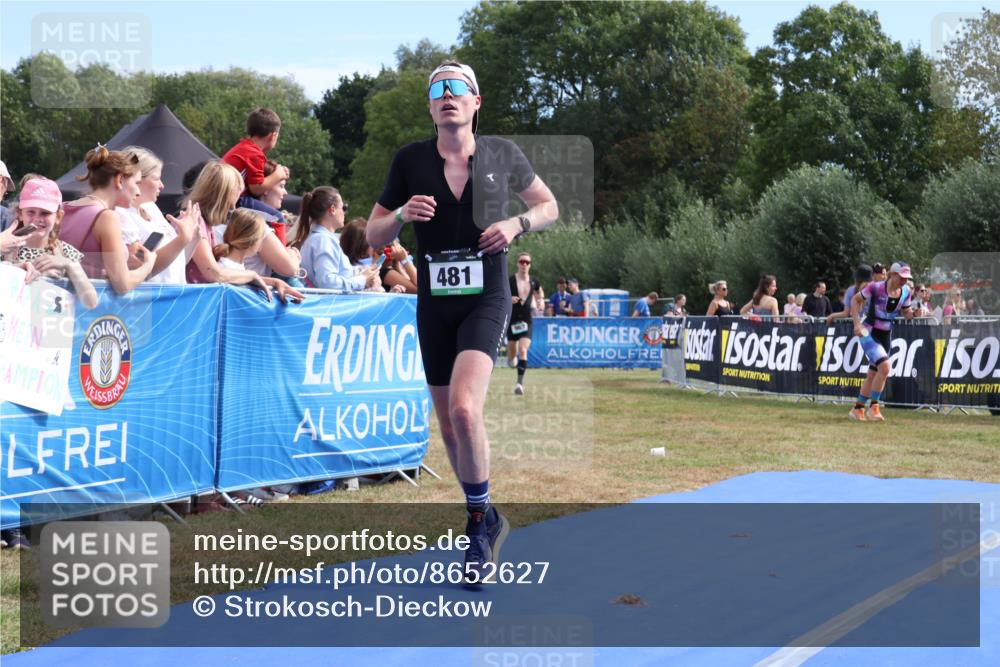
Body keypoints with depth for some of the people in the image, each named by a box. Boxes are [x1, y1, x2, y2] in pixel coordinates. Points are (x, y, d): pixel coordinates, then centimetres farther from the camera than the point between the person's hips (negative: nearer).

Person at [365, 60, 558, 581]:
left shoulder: (501, 154, 1)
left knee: (464, 408, -25)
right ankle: (487, 521, 31)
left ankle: (478, 520, -7)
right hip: (434, 304, 3)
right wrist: (400, 215, -15)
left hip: (486, 300, -3)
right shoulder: (410, 161, 2)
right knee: (449, 426, 9)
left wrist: (518, 224, -6)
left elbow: (549, 206, 14)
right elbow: (374, 237, 6)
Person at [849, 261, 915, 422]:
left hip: (886, 336, 6)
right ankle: (874, 407, -12)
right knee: (884, 366, -23)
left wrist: (914, 314, -12)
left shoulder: (906, 292, -2)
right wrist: (857, 324, -15)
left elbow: (906, 313, 12)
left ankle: (858, 408, 27)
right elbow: (855, 300, -7)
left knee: (873, 375, 11)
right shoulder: (876, 288, -17)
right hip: (868, 333, -6)